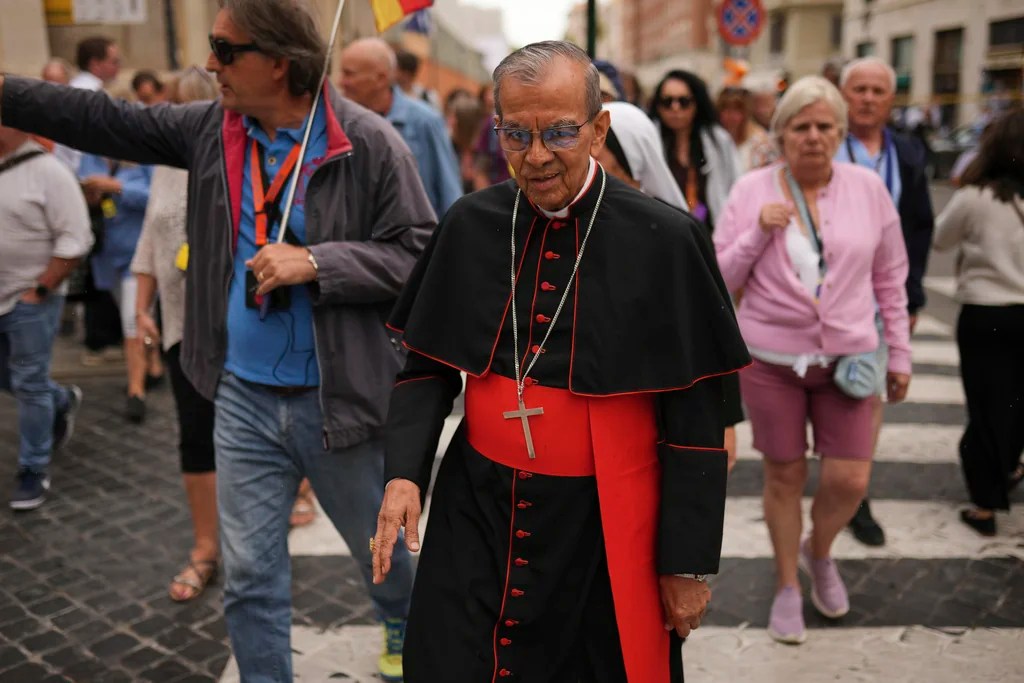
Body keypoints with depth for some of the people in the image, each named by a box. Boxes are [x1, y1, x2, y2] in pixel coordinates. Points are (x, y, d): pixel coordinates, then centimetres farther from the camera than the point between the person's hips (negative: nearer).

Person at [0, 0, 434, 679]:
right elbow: (104, 121, 8)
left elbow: (420, 254, -15)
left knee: (380, 545, 20)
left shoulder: (369, 143, -14)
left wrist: (316, 262, -23)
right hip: (243, 398, 4)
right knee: (249, 575, 11)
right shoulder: (211, 128, 2)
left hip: (336, 397, -3)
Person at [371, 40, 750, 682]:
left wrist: (688, 562, -6)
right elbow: (428, 366, 6)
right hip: (475, 514, 3)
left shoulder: (664, 240, -12)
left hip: (604, 527, -2)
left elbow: (695, 416, -9)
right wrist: (404, 474, -8)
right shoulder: (469, 225, -2)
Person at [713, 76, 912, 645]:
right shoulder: (752, 190, -3)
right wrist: (758, 231, -17)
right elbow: (719, 279, -2)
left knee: (850, 479, 0)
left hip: (848, 356, 1)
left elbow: (890, 279, 8)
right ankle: (787, 583, 31)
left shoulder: (867, 187, 0)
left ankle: (819, 552, 33)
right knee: (784, 474, 9)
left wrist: (899, 353, 9)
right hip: (770, 357, -1)